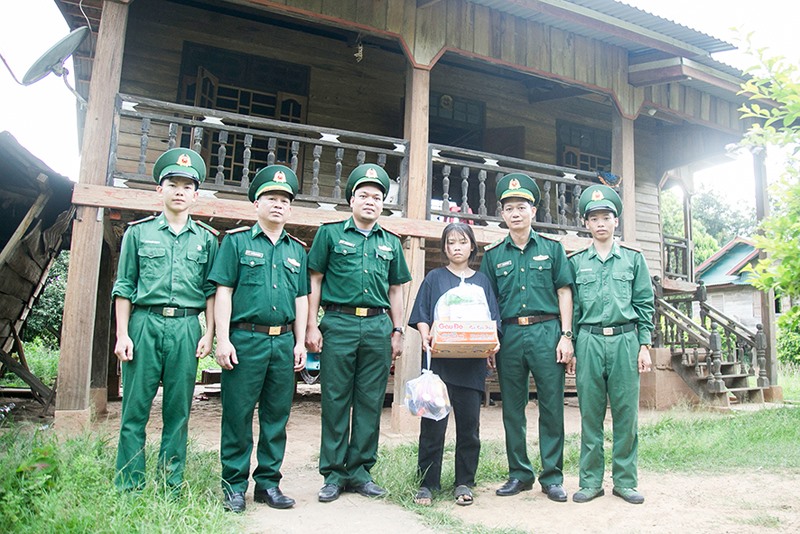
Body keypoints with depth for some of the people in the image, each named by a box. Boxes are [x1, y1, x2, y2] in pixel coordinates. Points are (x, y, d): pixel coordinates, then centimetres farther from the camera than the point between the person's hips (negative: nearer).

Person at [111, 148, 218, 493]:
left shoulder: (206, 239, 10)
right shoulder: (138, 232, 9)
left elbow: (211, 290, 9)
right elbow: (124, 286, 7)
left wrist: (209, 333, 1)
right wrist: (122, 334, 0)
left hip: (186, 328, 1)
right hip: (144, 324, 0)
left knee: (178, 410, 6)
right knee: (135, 409, 3)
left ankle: (172, 486, 17)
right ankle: (129, 487, 14)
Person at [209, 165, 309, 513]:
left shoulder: (297, 250, 15)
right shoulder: (237, 241, 4)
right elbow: (223, 292, -2)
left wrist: (300, 342, 8)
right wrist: (223, 339, -9)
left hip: (283, 342, 4)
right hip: (245, 339, -4)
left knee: (276, 416, 9)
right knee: (238, 415, 3)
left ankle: (268, 482, 22)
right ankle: (234, 486, 16)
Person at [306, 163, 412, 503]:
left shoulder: (391, 243, 17)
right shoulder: (330, 234, 7)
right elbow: (315, 281, 5)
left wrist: (397, 331, 12)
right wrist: (312, 326, -3)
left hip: (378, 327, 3)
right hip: (339, 323, -3)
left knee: (370, 402, 7)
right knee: (335, 400, 2)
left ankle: (360, 470, 19)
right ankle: (333, 473, 14)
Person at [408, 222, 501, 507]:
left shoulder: (482, 281, 16)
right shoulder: (434, 278, 12)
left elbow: (492, 320, 12)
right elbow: (421, 316, 6)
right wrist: (425, 336, -13)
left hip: (472, 362, 2)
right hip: (439, 359, -1)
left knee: (469, 423, 4)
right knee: (433, 422, -2)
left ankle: (464, 483, 18)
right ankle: (427, 483, 9)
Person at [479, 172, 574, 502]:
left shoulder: (552, 248, 8)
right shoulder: (493, 255, 11)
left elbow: (564, 293, 5)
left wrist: (565, 336, -4)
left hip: (546, 332, -2)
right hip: (509, 335, 2)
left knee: (551, 406, 2)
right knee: (512, 408, 7)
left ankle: (552, 477, 14)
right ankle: (519, 474, 20)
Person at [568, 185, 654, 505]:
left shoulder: (634, 259, 11)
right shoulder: (576, 262, 11)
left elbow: (644, 305, 9)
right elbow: (571, 307, 9)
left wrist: (644, 345, 1)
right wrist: (570, 347, 3)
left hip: (625, 340, 0)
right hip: (589, 342, 0)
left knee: (626, 412, 3)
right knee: (590, 413, 3)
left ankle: (625, 480, 17)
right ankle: (591, 481, 14)